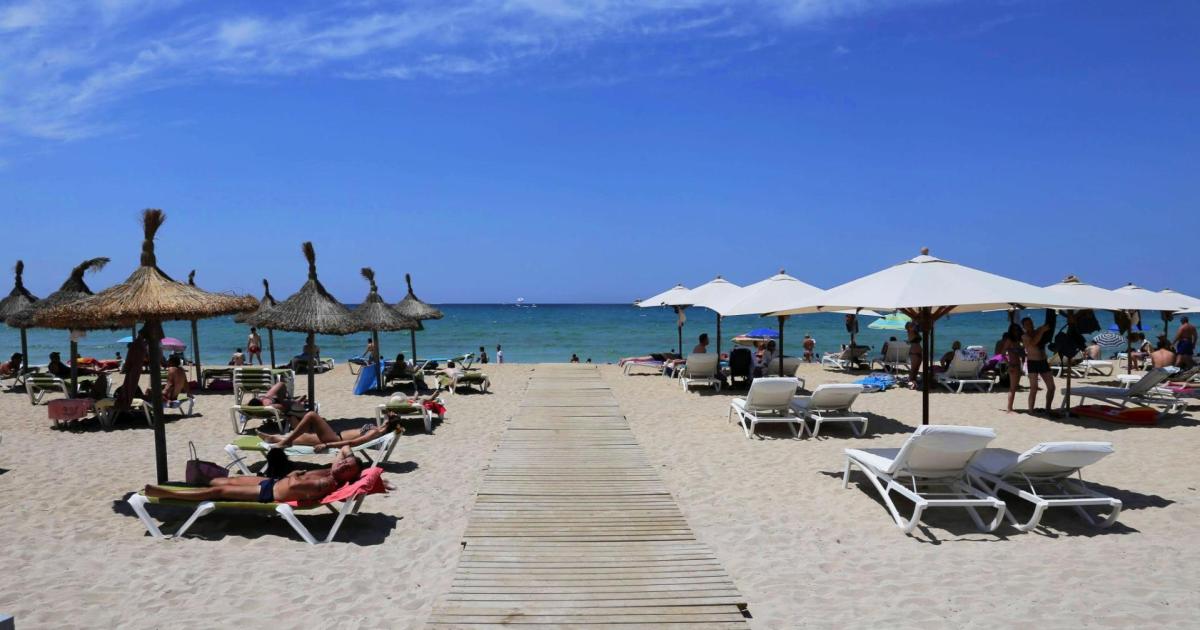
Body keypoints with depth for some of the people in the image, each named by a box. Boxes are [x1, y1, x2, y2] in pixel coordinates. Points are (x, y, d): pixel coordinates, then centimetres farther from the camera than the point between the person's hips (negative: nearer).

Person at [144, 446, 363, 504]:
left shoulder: (329, 484, -29)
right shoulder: (329, 472, -3)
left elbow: (294, 487, -38)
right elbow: (345, 448, 15)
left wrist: (293, 476, -18)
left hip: (268, 495, -8)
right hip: (271, 482, 8)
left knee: (219, 491, 1)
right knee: (224, 481, 22)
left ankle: (165, 493, 13)